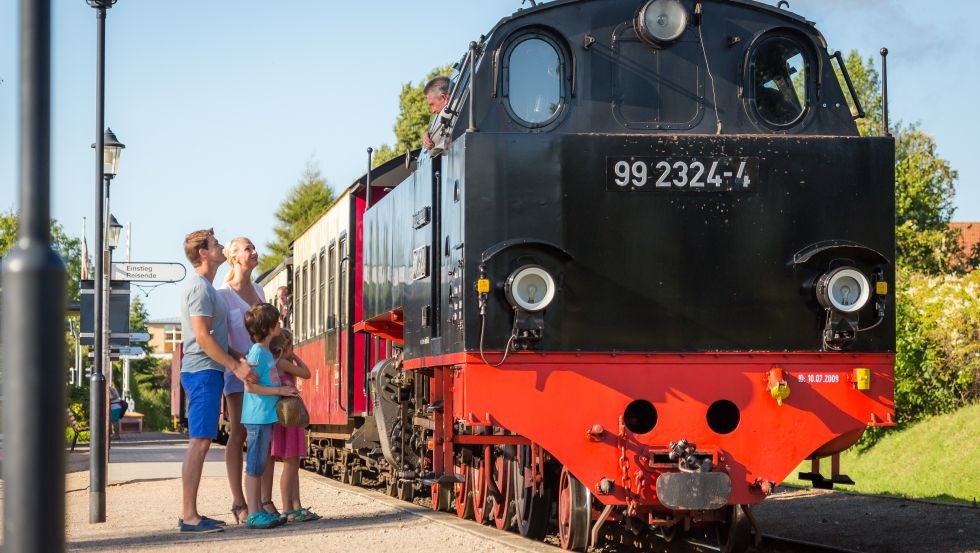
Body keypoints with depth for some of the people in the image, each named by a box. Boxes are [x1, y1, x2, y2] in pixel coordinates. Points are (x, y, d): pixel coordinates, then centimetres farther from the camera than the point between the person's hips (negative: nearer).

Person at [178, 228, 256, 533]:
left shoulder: (204, 287, 20)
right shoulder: (200, 287, -12)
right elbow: (202, 337, -19)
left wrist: (237, 360, 12)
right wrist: (235, 365, -18)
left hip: (205, 373, 11)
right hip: (203, 371, -11)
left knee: (200, 442, 10)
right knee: (199, 442, -12)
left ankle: (190, 513, 11)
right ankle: (188, 516, -14)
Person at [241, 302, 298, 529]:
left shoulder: (267, 352, 15)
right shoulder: (257, 352, -14)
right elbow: (250, 385, -19)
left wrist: (283, 389, 15)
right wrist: (279, 391, -15)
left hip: (266, 417, 10)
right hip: (257, 416, -10)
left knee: (261, 466, 13)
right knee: (255, 466, -7)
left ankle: (259, 509, 18)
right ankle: (253, 514, -5)